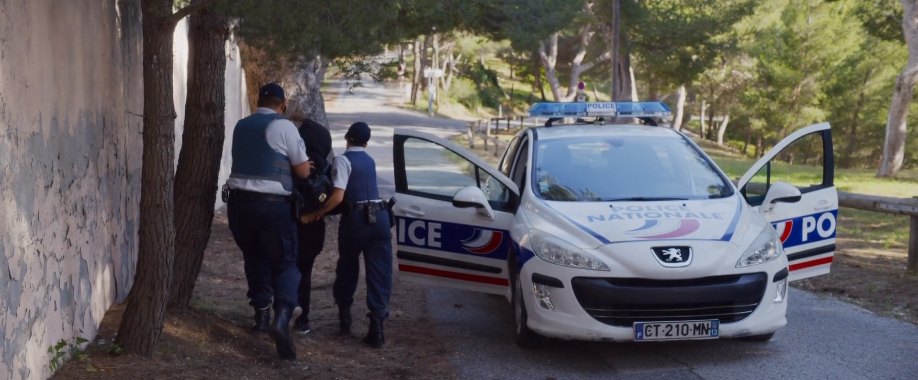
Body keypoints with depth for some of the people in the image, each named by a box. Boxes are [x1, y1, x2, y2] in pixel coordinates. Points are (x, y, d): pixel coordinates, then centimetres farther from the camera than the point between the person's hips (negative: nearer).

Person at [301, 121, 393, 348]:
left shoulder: (344, 160, -4)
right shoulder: (369, 161, 17)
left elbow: (338, 196, -15)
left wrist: (317, 214, -8)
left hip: (355, 218, -4)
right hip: (379, 217, 4)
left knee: (347, 267, 17)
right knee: (379, 272, -1)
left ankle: (344, 316, 28)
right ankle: (376, 327, -10)